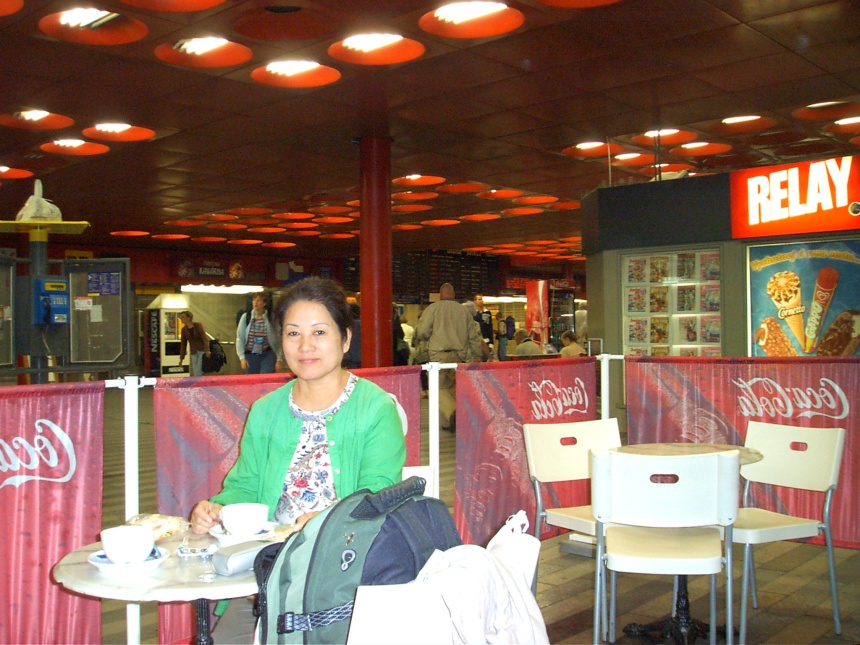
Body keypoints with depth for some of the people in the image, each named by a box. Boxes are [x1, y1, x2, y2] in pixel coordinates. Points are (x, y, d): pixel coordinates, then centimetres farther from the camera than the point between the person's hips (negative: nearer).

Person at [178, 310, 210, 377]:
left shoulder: (198, 325, -6)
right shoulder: (184, 330, 7)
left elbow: (205, 338, -14)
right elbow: (183, 344, 12)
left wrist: (207, 350, -27)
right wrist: (181, 358, 11)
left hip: (202, 351, -5)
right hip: (194, 353, 5)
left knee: (199, 372, -14)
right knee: (195, 373, 0)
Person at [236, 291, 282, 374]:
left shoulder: (271, 318, -4)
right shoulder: (246, 317, -1)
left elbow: (277, 340, -2)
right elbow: (239, 338, 2)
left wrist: (278, 359, -3)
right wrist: (242, 358, -5)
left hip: (267, 355, -2)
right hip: (250, 355, 2)